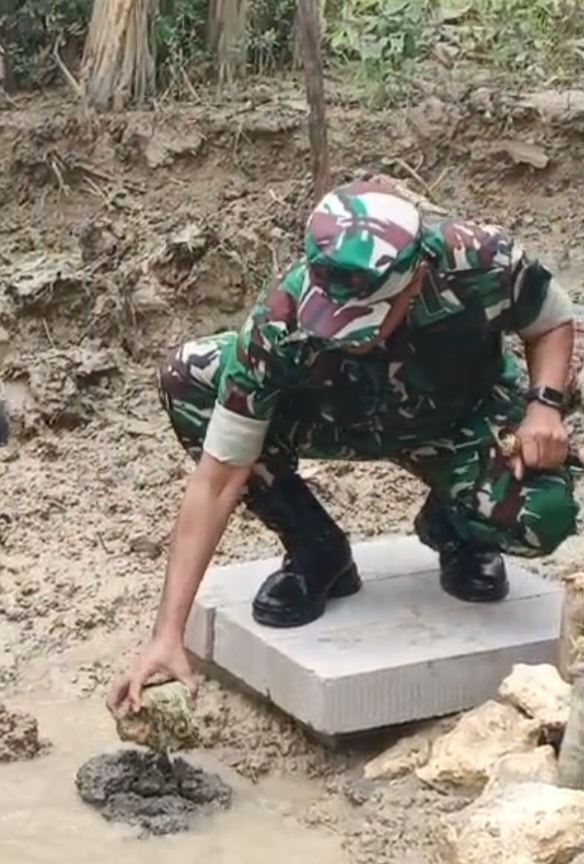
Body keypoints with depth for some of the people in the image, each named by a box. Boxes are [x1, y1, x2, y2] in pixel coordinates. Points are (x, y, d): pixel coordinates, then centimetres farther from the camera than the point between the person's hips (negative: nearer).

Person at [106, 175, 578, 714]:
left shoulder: (482, 263, -36)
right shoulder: (283, 322, -36)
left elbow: (555, 323, -11)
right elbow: (218, 481, -31)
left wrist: (545, 404, -31)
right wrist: (169, 634, -36)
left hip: (464, 423, -1)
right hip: (344, 418, 1)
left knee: (544, 513, -33)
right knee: (188, 380, -24)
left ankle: (457, 530, 6)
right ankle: (316, 551, -5)